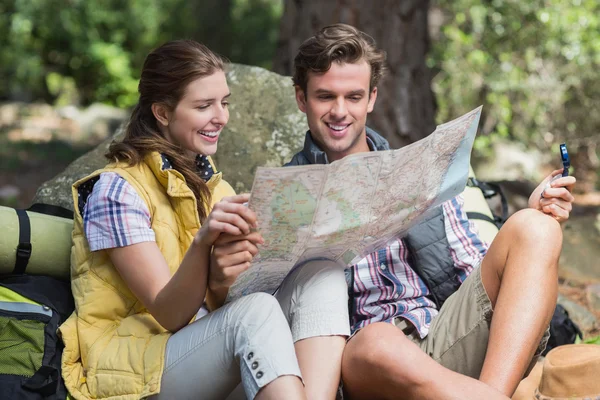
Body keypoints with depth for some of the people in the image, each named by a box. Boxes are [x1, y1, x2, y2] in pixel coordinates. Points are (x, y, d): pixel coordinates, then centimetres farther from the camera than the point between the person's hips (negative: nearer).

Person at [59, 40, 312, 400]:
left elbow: (220, 307, 1)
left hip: (200, 351, 6)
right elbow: (170, 315, -16)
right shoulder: (117, 190, -10)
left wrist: (224, 279, -23)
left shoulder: (213, 187, 11)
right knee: (256, 311, -33)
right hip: (125, 368, -6)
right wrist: (201, 244, -34)